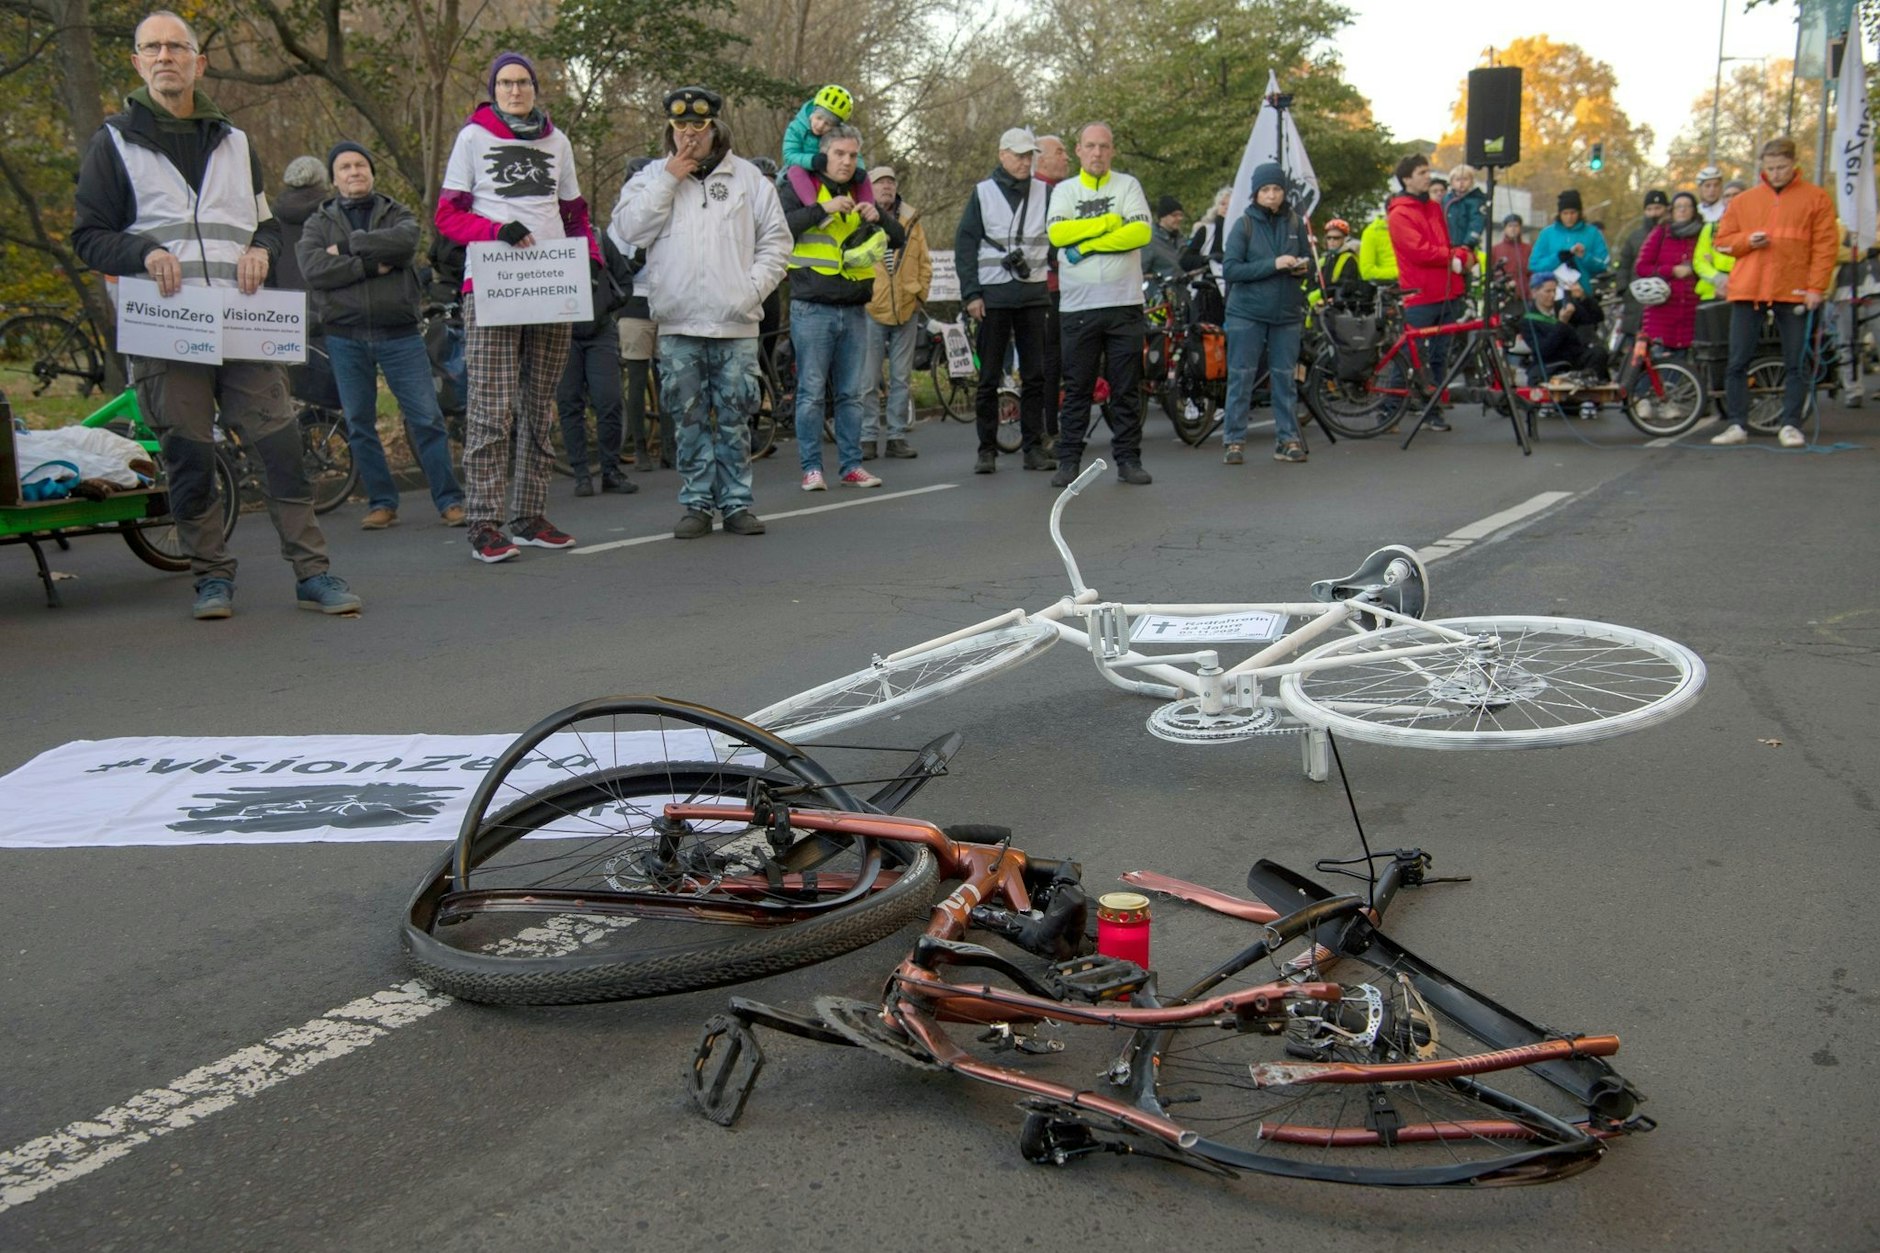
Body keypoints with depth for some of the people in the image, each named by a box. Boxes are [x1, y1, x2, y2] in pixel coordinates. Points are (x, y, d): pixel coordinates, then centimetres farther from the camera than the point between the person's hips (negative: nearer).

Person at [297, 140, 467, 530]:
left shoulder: (397, 214, 11)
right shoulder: (318, 223, 12)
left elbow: (405, 241, -14)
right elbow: (313, 270, -8)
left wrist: (348, 246, -11)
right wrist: (372, 265, -13)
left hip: (399, 333, -1)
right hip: (345, 338, 2)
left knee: (427, 418, -5)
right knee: (359, 425, 5)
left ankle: (449, 500, 1)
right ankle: (381, 502, 14)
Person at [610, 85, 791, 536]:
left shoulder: (748, 177, 8)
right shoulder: (651, 177, 9)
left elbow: (776, 240, 11)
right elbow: (629, 232, -5)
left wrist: (754, 287, -3)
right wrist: (668, 179, -8)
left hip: (736, 323, 0)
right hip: (677, 323, 1)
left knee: (734, 417, 3)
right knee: (690, 419, 4)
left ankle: (737, 503, 11)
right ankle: (697, 504, 11)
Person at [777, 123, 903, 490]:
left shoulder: (861, 193, 16)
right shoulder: (800, 187, 1)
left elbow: (899, 239, 15)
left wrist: (878, 216, -5)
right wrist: (823, 208, -21)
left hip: (854, 310, 5)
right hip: (812, 308, -5)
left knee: (851, 393, 8)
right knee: (812, 392, -3)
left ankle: (852, 465, 15)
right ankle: (811, 467, 3)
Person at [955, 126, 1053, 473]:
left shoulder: (1044, 194, 11)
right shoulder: (983, 193, 5)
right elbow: (964, 245, 3)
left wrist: (1061, 281, 4)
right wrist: (970, 294, -5)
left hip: (1034, 294, 2)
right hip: (994, 295, -2)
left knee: (1035, 375, 2)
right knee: (989, 377, 0)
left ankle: (1034, 446, 8)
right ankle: (987, 449, 5)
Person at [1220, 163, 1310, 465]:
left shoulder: (1295, 223, 5)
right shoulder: (1244, 225, -3)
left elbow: (1307, 259, 16)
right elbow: (1230, 269, -11)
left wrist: (1302, 267, -8)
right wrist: (1273, 265, -19)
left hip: (1287, 314, 3)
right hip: (1247, 314, -2)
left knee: (1285, 378, 6)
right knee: (1241, 376, 0)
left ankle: (1288, 440, 14)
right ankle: (1235, 440, 7)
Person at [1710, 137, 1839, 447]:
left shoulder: (1816, 198, 4)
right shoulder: (1744, 201, 11)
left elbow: (1826, 245, 0)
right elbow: (1722, 239, 14)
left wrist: (1816, 287, -9)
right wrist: (1747, 241, -8)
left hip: (1794, 293, -2)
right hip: (1747, 290, 2)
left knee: (1796, 364, 2)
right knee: (1737, 362, 0)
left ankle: (1790, 425, 9)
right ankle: (1737, 424, 7)